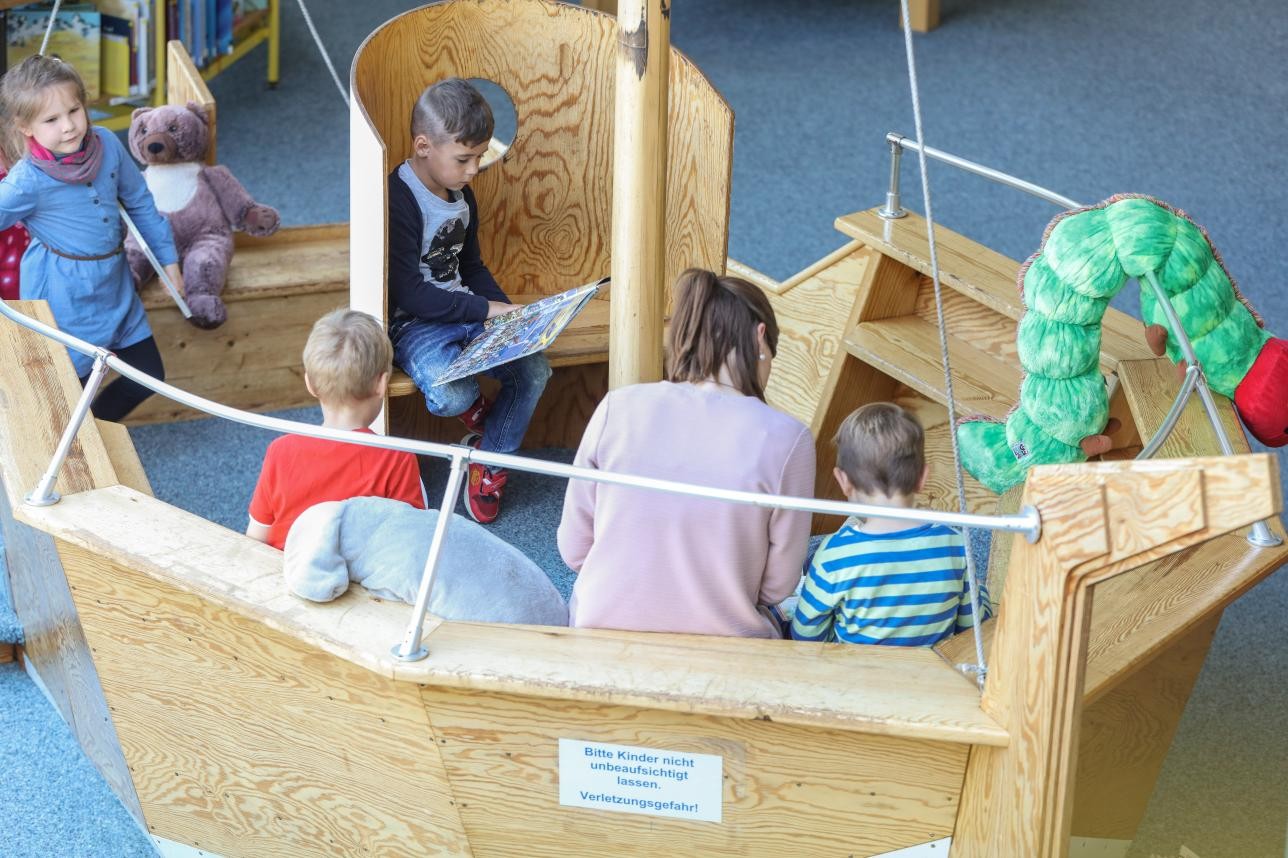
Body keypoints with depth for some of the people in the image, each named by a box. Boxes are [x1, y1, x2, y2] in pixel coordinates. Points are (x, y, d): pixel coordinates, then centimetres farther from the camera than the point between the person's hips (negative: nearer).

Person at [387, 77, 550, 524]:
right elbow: (410, 293, -21)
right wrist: (485, 309, -20)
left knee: (534, 368, -15)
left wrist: (506, 310, 3)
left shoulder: (463, 197, 10)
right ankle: (478, 412, 6)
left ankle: (488, 461, 7)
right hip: (415, 324, -8)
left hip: (468, 314, 8)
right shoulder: (399, 201, -19)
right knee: (450, 394, -35)